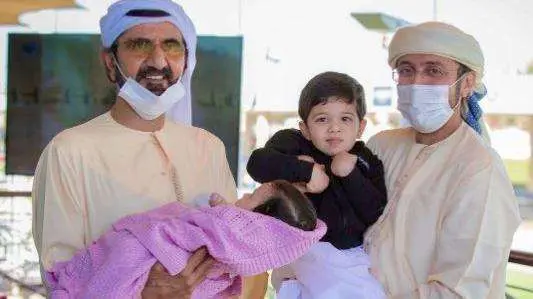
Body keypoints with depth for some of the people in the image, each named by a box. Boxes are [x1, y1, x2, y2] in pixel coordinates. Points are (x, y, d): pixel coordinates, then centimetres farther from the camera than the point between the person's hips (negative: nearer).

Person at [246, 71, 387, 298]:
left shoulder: (366, 161, 9)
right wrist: (307, 171, -20)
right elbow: (257, 163, -17)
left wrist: (350, 174, -10)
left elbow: (376, 214, 0)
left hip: (354, 254, 4)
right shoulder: (292, 142, 1)